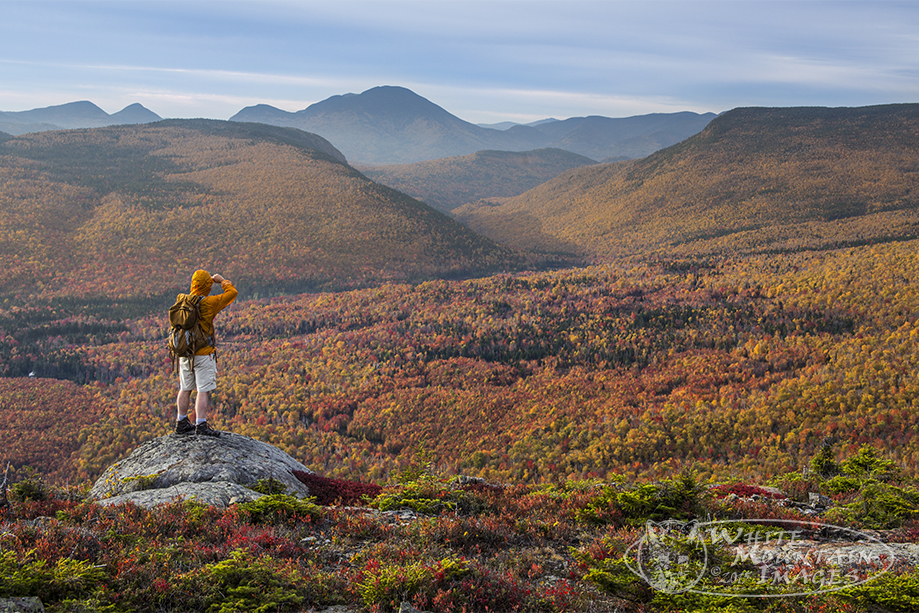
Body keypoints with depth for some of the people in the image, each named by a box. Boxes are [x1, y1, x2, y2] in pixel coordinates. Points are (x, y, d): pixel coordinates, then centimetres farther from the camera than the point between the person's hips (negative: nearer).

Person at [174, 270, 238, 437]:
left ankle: (181, 423, 24)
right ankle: (201, 426, -6)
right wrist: (222, 280, 9)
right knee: (204, 391, -4)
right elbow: (232, 293, -8)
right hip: (203, 354, -7)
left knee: (185, 389, 15)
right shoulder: (208, 303, -16)